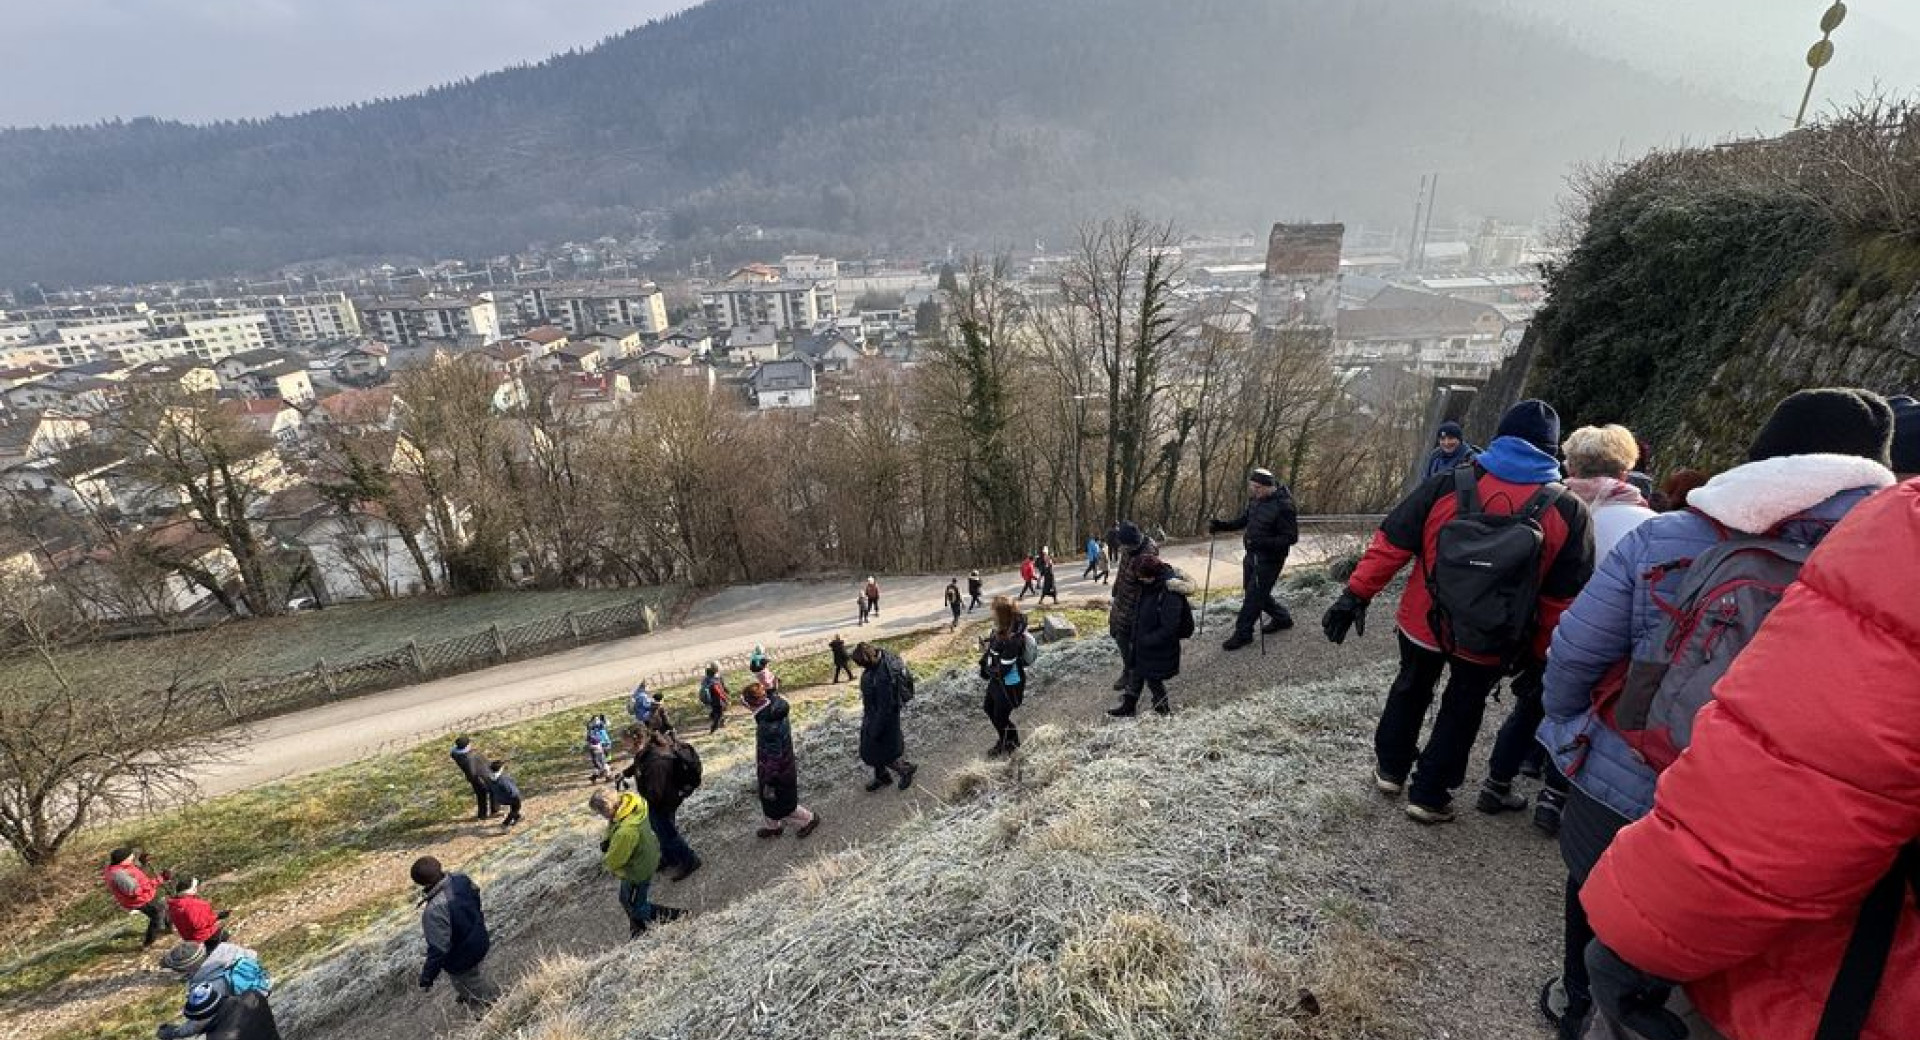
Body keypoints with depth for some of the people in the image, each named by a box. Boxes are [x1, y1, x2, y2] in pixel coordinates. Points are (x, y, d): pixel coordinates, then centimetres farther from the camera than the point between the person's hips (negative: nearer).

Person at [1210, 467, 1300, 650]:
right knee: (1252, 589, 19)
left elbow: (1291, 537, -21)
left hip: (1269, 558, -9)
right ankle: (1282, 618, 39)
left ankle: (1243, 633, 10)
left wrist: (1262, 542, -31)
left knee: (1254, 594, -3)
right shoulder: (1255, 500, 0)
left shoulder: (1283, 506, -24)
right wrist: (1220, 525, -4)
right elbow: (1242, 520, 12)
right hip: (1252, 554, 9)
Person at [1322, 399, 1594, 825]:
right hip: (1491, 643, 0)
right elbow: (1561, 598, -4)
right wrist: (1536, 650, 7)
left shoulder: (1446, 486, -13)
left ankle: (1391, 769, 37)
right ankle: (1428, 795, 27)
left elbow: (1390, 545, -12)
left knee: (1410, 690, 25)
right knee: (1462, 709, 21)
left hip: (1423, 625, 0)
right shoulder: (1570, 513, -9)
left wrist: (1356, 595, -7)